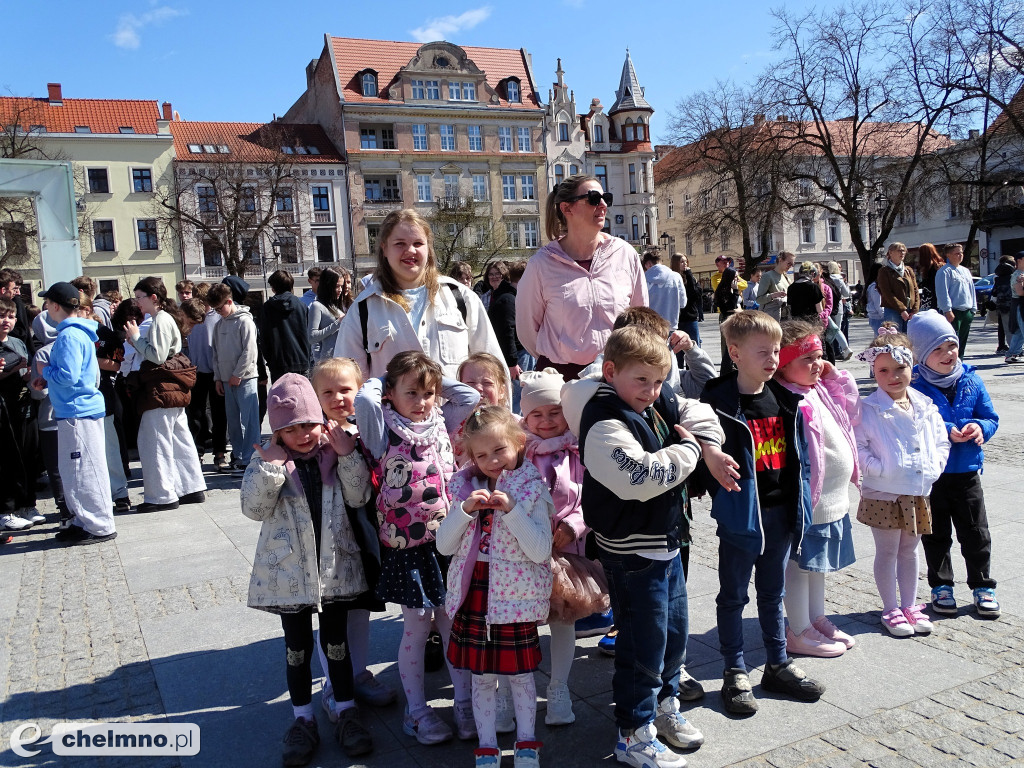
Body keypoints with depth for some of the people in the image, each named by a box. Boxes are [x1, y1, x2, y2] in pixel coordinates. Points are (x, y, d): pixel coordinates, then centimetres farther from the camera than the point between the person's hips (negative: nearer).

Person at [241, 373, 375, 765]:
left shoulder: (334, 450, -3)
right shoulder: (268, 457, -6)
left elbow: (358, 497, -8)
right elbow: (254, 509, -14)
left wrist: (348, 455, -18)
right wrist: (270, 466, -23)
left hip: (335, 565, 1)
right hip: (289, 570, 0)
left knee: (336, 642, 12)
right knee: (297, 647, 13)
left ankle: (346, 713, 28)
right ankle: (303, 720, 29)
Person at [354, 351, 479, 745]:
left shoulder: (441, 422, 9)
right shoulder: (384, 429, -4)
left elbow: (471, 396, 6)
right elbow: (364, 399, -21)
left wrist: (437, 379, 7)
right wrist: (380, 382, -3)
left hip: (447, 538, 4)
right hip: (406, 544, -3)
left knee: (454, 623, 10)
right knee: (417, 625, 6)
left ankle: (464, 703, 23)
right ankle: (417, 710, 22)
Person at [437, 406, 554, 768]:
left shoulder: (532, 489, -8)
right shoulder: (466, 488, 2)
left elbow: (540, 552, -16)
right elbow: (444, 546, -2)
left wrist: (511, 509, -24)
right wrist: (465, 510, -17)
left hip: (515, 597, -3)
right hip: (473, 594, 3)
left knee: (520, 672, 12)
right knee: (482, 675, 13)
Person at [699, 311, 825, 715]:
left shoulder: (786, 399, 4)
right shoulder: (720, 401, -15)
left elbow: (798, 453, 10)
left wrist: (800, 501, 9)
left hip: (780, 511, 6)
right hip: (741, 513, -6)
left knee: (772, 592, 20)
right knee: (733, 595, 9)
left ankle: (778, 665, 34)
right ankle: (735, 673, 22)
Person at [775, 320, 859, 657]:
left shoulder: (822, 389, 9)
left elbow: (853, 411, 21)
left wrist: (835, 374, 10)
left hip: (834, 500, 10)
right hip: (809, 502, -10)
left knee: (817, 563, 22)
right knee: (801, 564, 5)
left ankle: (817, 620, 37)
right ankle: (799, 633, 18)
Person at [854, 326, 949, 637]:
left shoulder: (925, 406, 4)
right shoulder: (868, 409, -13)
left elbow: (941, 441, 11)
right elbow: (857, 446, -15)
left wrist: (934, 467, -3)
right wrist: (879, 469, -21)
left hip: (918, 494, 5)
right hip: (883, 495, -5)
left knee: (909, 550, 17)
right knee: (887, 552, 7)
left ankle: (909, 605, 31)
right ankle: (891, 609, 20)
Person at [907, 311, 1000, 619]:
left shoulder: (971, 380, 0)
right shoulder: (914, 384, -13)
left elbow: (991, 417, 7)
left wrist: (980, 428, -15)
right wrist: (947, 432, -24)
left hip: (967, 471, 3)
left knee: (976, 533, 11)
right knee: (936, 535, 12)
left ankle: (983, 586, 27)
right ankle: (941, 586, 26)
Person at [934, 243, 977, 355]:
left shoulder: (966, 271, 20)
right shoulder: (944, 271, -7)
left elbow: (972, 290, 23)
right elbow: (942, 293, -13)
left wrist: (973, 309, 16)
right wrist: (947, 311, -19)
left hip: (967, 312, 8)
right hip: (953, 312, -8)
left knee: (963, 341, 12)